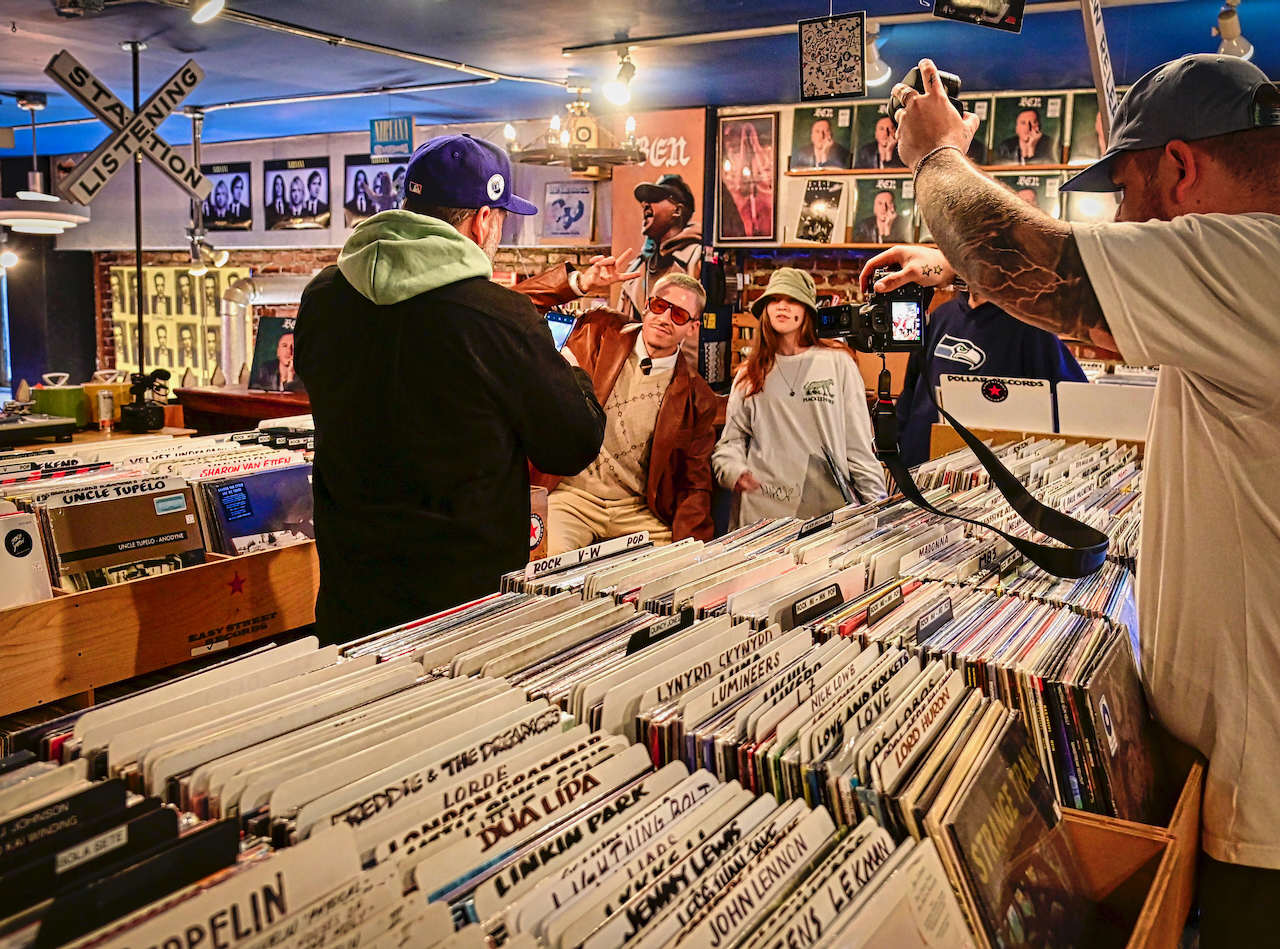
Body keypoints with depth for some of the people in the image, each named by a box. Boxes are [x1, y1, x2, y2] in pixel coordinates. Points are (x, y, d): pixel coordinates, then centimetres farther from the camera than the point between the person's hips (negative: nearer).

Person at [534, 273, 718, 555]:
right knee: (550, 557, -30)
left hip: (638, 510, 2)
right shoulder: (597, 333, 3)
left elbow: (695, 484, 6)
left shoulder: (696, 398, 3)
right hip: (571, 497, -2)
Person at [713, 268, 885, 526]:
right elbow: (733, 437, 14)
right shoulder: (749, 374, 12)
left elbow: (858, 439, 4)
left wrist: (876, 499, 1)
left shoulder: (838, 362, 5)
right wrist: (733, 469, -6)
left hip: (828, 505, -1)